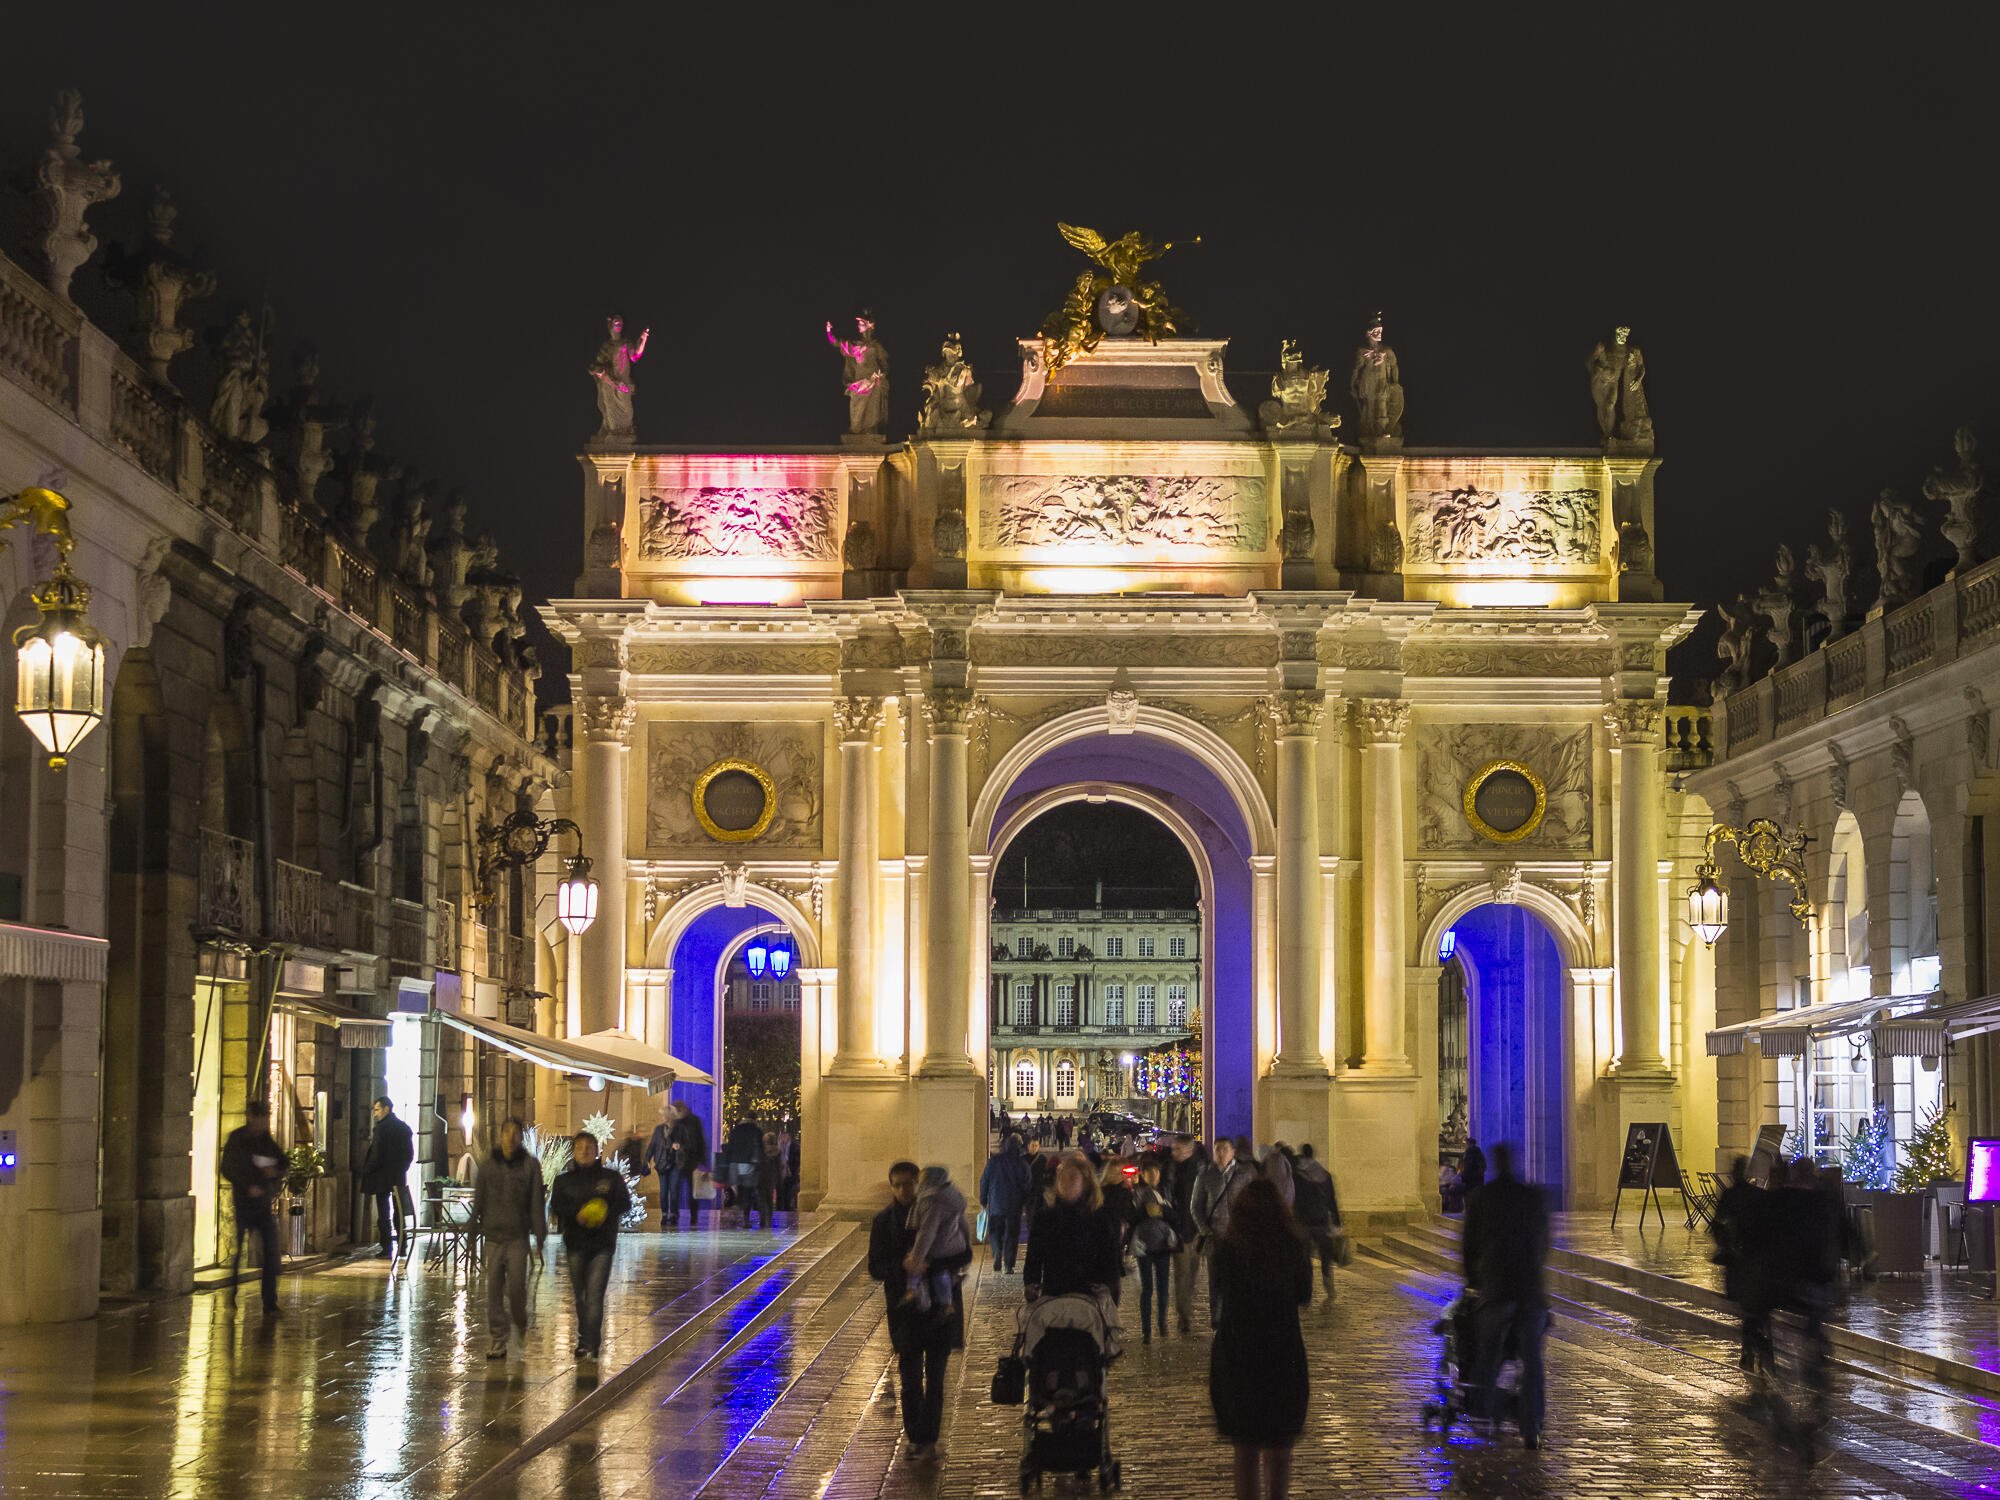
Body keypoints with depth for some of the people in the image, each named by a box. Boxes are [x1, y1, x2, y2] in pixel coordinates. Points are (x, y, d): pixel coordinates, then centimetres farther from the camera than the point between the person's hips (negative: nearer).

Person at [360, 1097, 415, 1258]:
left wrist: (366, 1171, -4)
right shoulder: (404, 1127, 7)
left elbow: (376, 1155, -18)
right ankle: (403, 1247, 17)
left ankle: (387, 1250, -2)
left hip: (382, 1178, -6)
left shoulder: (381, 1128, -14)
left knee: (384, 1215, -1)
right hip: (400, 1177, 6)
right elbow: (411, 1154, 10)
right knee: (399, 1213, 14)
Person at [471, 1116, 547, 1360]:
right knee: (494, 1287, 0)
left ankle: (521, 1326, 20)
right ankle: (498, 1339, 5)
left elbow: (536, 1202, 2)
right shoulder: (488, 1165, 8)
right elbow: (478, 1200, 12)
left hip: (518, 1235, -2)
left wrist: (539, 1234, -1)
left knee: (517, 1286, -8)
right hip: (493, 1234, 2)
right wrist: (473, 1228, 8)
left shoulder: (530, 1165, 2)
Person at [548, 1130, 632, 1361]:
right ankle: (585, 1338, 25)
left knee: (595, 1294, -13)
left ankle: (590, 1344, -16)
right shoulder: (564, 1180, 9)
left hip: (602, 1244, -2)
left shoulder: (610, 1177, 6)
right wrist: (577, 1213, -20)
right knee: (580, 1295, 9)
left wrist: (606, 1212, -18)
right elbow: (556, 1206, -2)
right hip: (575, 1242, 2)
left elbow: (625, 1203, 2)